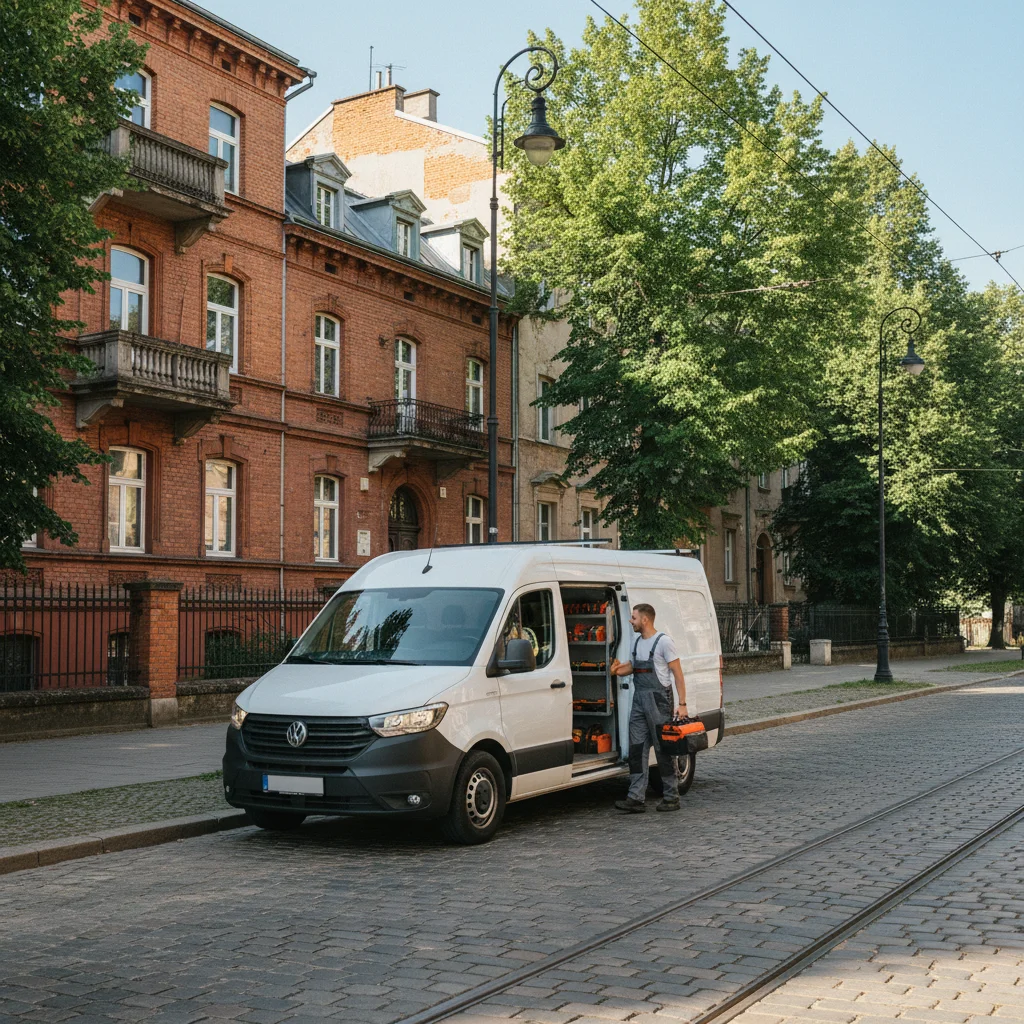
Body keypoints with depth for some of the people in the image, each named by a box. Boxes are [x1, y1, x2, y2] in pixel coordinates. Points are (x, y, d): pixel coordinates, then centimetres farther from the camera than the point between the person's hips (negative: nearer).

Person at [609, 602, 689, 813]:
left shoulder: (663, 641, -9)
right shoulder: (637, 640, 14)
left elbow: (677, 673, -10)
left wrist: (682, 703, -16)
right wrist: (619, 670, 7)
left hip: (659, 701, -8)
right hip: (639, 701, 8)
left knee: (663, 750, -1)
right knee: (637, 749, 3)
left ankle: (671, 798, 9)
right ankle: (636, 798, 4)